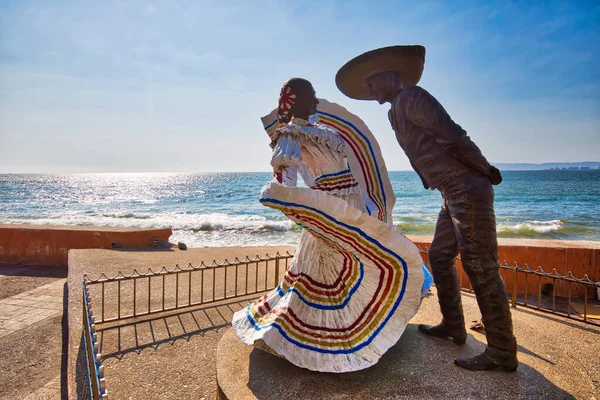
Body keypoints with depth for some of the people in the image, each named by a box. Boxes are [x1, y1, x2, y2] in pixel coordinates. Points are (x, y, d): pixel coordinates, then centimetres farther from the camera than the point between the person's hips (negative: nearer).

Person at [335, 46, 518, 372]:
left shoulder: (410, 97, -10)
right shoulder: (395, 112, 20)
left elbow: (452, 136, -17)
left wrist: (485, 170, -11)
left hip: (468, 189, -10)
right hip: (453, 194, 10)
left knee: (480, 268, -6)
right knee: (439, 256, 15)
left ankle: (502, 353, 6)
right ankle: (453, 326, 29)